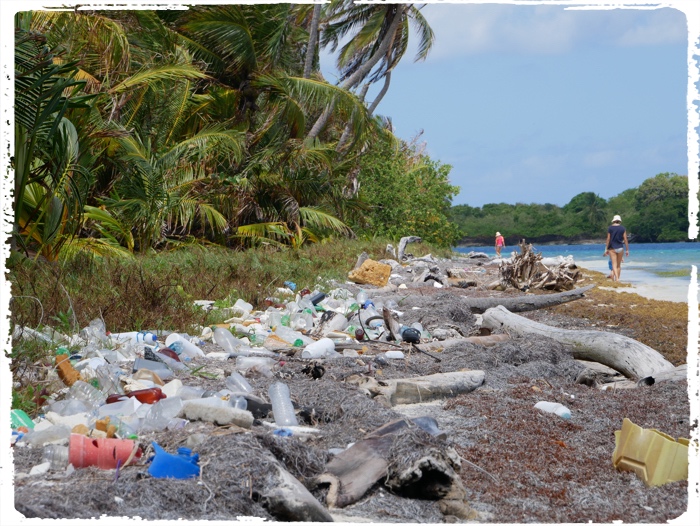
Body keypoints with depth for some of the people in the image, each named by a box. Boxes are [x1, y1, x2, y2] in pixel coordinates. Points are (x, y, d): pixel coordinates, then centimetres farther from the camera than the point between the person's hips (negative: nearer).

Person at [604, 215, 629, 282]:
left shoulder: (610, 228, -2)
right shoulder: (623, 228, 1)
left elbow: (608, 239, -2)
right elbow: (625, 239, -1)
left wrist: (606, 249, 3)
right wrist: (627, 250, 4)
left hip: (612, 248, -2)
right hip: (620, 248, 2)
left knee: (614, 265, -7)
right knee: (618, 265, 13)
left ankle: (616, 279, -24)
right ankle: (617, 279, 16)